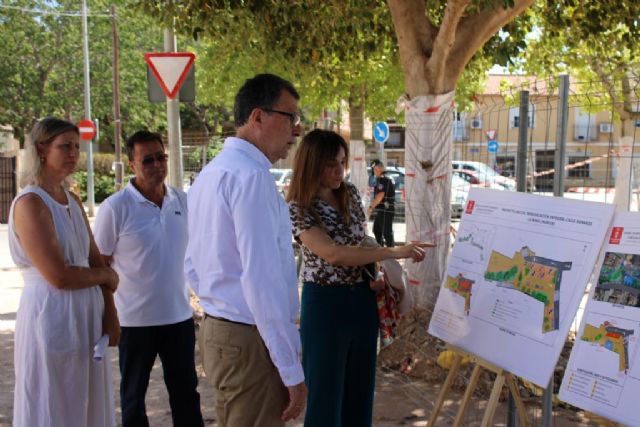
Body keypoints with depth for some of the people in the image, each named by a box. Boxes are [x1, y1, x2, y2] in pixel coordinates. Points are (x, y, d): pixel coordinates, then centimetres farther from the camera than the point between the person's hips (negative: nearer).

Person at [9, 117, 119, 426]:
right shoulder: (30, 203, -14)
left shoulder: (72, 201, 11)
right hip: (52, 318, -8)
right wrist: (106, 277, -4)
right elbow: (59, 276, -20)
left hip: (87, 314, 8)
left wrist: (110, 315, 2)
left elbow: (96, 261, 11)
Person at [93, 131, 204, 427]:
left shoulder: (183, 201, 2)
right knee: (133, 394, 13)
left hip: (180, 315, 4)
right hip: (135, 320, -4)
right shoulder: (115, 207, -12)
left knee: (186, 392, 15)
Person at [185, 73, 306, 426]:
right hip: (250, 342, -10)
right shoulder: (251, 176, -18)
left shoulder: (211, 173, 13)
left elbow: (193, 266, 18)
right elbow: (262, 281, -23)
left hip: (215, 331, 10)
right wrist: (291, 371, -19)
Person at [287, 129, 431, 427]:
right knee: (326, 387, 4)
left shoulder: (350, 193, 4)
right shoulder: (298, 208, -16)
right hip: (324, 302, -6)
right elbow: (332, 253, -28)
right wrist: (393, 252, -31)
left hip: (363, 299, 6)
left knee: (360, 384, 14)